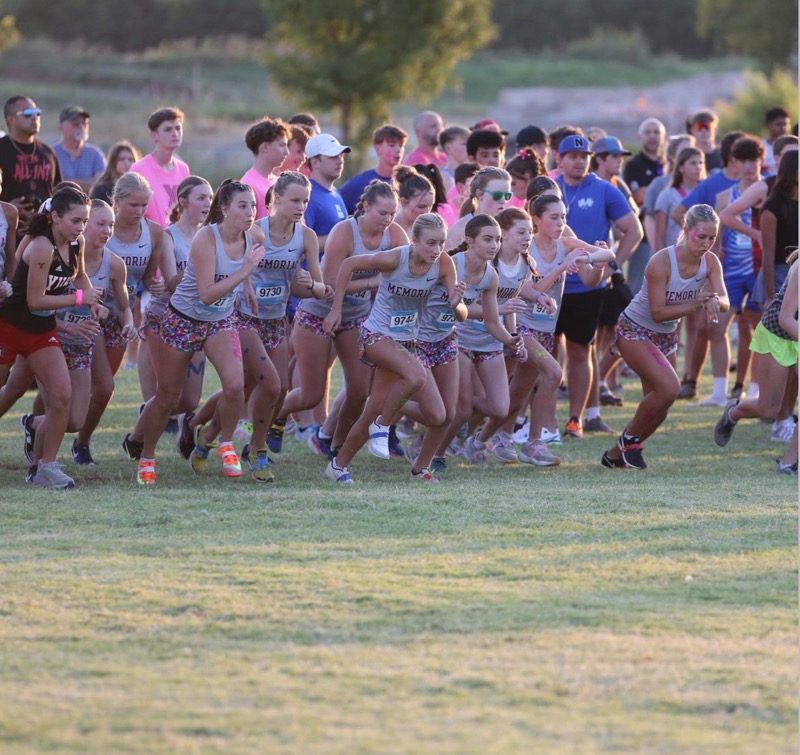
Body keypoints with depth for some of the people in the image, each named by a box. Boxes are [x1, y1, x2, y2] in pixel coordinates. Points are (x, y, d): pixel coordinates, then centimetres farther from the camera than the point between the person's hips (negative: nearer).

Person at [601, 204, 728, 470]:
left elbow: (724, 302, -18)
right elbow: (657, 312, -26)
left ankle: (616, 455, 24)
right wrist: (696, 305, -35)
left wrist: (714, 301, -42)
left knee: (659, 408, 5)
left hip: (666, 337, 7)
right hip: (634, 331, -7)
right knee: (669, 387, -26)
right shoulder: (661, 262, -28)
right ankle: (630, 438, -3)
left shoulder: (710, 262, -10)